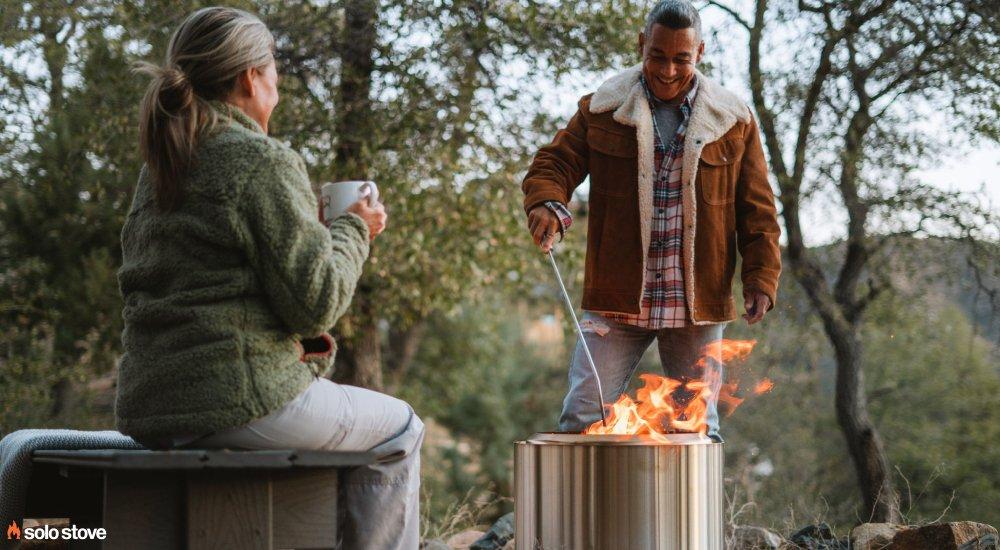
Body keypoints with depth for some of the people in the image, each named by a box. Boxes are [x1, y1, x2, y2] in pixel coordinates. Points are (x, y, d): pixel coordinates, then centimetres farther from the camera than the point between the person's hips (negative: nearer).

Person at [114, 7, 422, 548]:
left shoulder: (156, 171, 14)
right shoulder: (265, 161, -11)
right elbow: (316, 300, -14)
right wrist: (353, 229, 3)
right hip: (240, 402, -9)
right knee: (398, 431, 13)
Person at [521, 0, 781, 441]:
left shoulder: (733, 120, 6)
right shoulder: (601, 109, 5)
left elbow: (756, 207, 7)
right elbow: (556, 162, 4)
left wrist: (761, 277, -4)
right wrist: (546, 203, -19)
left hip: (697, 304, 1)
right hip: (617, 300, 0)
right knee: (583, 418, -4)